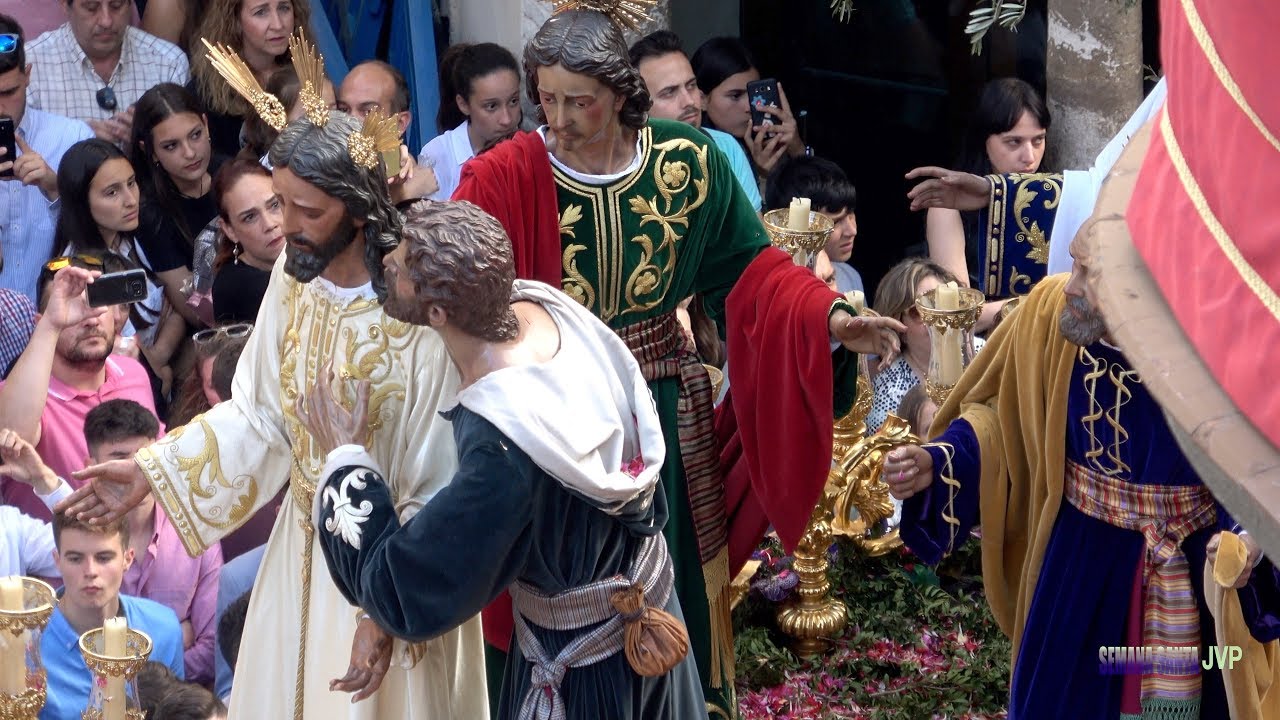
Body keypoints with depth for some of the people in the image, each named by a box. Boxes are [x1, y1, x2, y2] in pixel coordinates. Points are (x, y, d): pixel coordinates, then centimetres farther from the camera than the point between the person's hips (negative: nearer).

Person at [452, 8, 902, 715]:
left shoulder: (687, 162, -6)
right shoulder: (507, 179, -13)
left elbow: (751, 270, 0)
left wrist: (832, 318, -14)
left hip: (663, 416, 2)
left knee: (669, 590, 16)